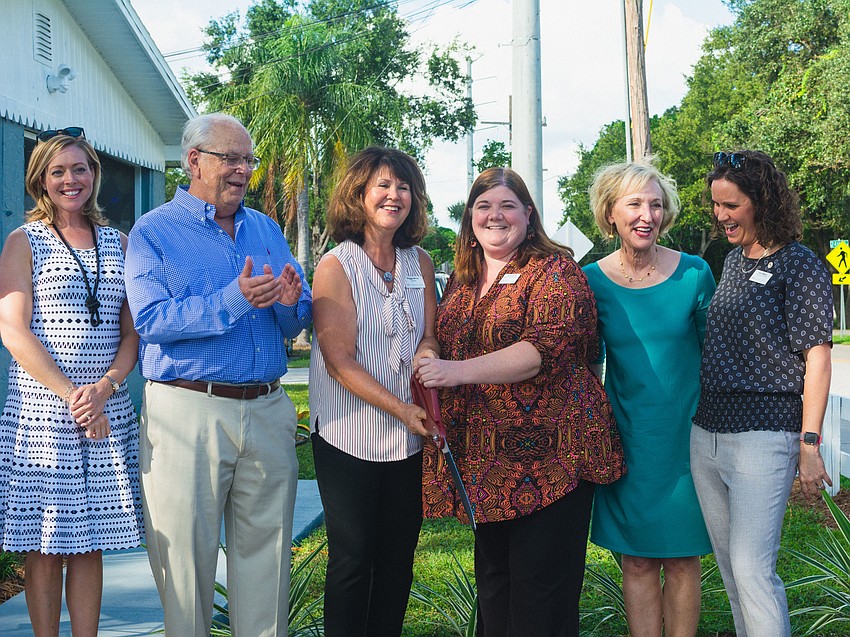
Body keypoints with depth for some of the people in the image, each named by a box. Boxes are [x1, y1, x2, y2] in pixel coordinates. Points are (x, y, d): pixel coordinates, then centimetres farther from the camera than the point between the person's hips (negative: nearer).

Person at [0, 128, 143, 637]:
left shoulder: (118, 243, 13)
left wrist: (103, 389, -9)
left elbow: (133, 332, 8)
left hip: (107, 413, 3)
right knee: (45, 545, 2)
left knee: (89, 543, 7)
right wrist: (70, 394, -14)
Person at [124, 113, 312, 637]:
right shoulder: (153, 232, 1)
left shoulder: (267, 230, 15)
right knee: (186, 551, 3)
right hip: (187, 411, -4)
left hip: (267, 411, 4)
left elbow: (296, 324, 15)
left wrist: (289, 304, -9)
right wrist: (233, 300, -22)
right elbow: (151, 319, -14)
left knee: (265, 549, 9)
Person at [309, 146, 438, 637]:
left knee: (398, 557, 11)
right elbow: (340, 361, -13)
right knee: (352, 558, 3)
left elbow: (430, 337, 8)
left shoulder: (420, 262, 7)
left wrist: (426, 354, -16)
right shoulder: (336, 266, -9)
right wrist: (401, 409, -18)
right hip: (351, 437, -5)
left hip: (411, 438, 5)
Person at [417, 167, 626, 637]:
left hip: (548, 455, -7)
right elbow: (447, 351, 31)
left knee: (540, 587, -2)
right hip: (486, 457, 7)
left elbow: (547, 346, -21)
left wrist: (460, 371, -26)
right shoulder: (461, 281, 16)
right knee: (492, 578, 15)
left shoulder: (554, 270, -6)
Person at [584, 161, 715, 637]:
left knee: (683, 559, 8)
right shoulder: (592, 281, -3)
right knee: (637, 561, 6)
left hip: (687, 435, 0)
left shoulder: (694, 273, -4)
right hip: (627, 439, 0)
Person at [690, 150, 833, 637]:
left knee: (752, 569, -9)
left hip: (764, 433, -7)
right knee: (730, 564, 13)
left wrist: (810, 444, -15)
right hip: (706, 433, 8)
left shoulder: (800, 266, -7)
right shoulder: (732, 262, 14)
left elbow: (817, 357, -10)